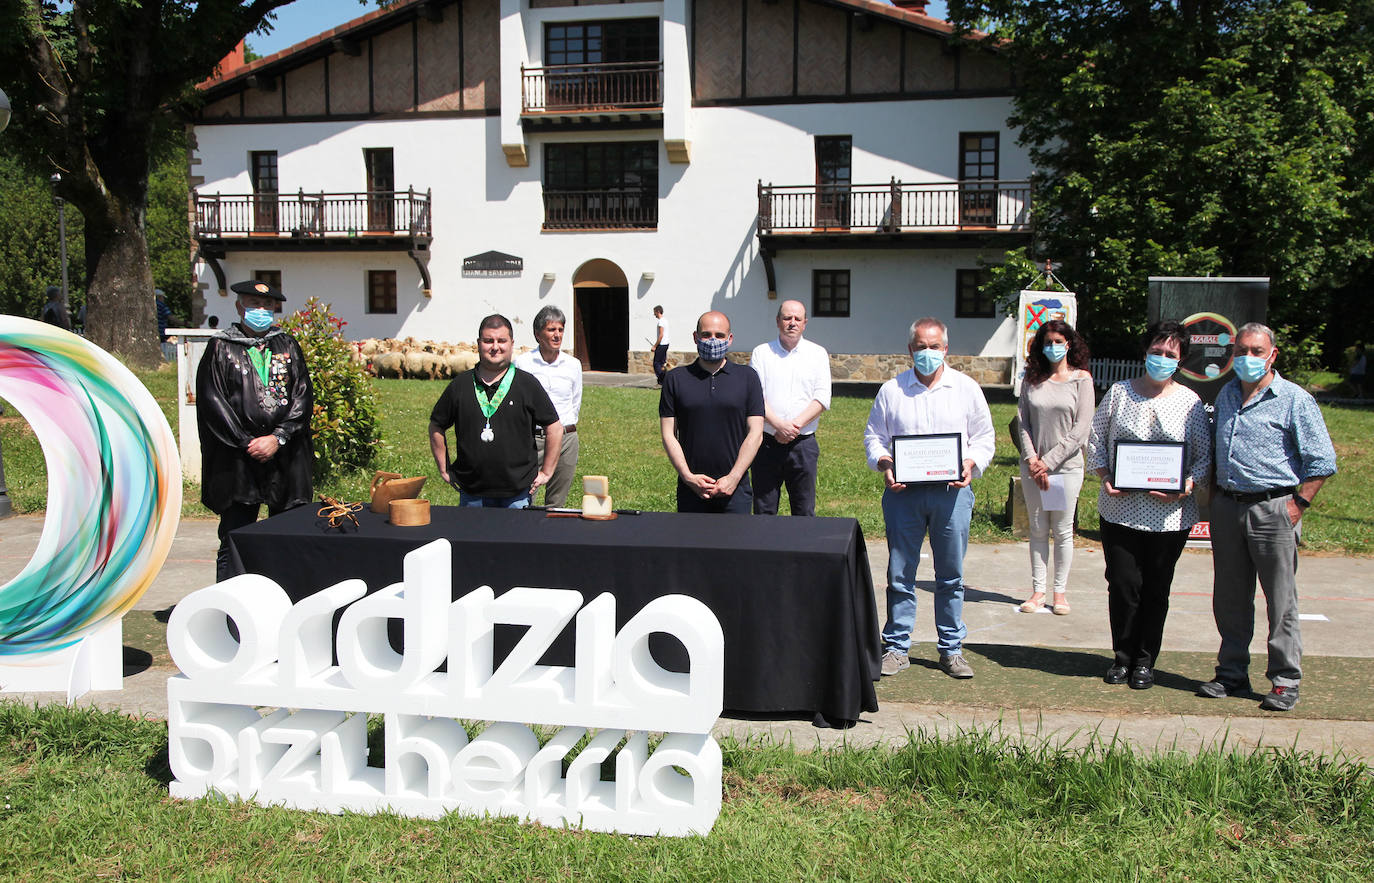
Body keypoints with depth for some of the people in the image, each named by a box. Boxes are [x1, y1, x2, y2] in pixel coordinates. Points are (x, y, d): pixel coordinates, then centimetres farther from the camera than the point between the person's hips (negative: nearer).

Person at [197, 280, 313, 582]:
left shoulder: (287, 345, 13)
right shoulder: (220, 348, 6)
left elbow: (303, 395, 5)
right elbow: (212, 401, -2)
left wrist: (278, 437, -9)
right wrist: (247, 443, -11)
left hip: (286, 458, 2)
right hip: (237, 460, -2)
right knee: (234, 544, -1)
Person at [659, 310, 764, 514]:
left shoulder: (747, 377, 6)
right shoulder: (675, 379, 7)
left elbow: (755, 434, 1)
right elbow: (668, 434, 3)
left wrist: (733, 478, -9)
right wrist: (688, 477, -8)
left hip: (735, 489, 0)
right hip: (690, 489, 0)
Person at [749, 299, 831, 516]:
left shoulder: (817, 354, 8)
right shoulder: (761, 353, 6)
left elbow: (822, 398, -1)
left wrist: (796, 425, -14)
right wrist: (778, 425, -17)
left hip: (803, 443, 0)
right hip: (766, 443, 0)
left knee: (804, 511, 4)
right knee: (763, 511, 4)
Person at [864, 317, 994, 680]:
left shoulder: (966, 388, 7)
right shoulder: (892, 390, 7)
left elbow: (984, 437, 10)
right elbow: (874, 436, 10)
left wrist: (971, 464, -9)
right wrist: (884, 464, -8)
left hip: (952, 492, 0)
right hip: (903, 491, 0)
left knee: (951, 575, 6)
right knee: (900, 574, 4)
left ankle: (951, 649, 17)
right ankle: (897, 648, 14)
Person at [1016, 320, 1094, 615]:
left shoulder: (1081, 378, -2)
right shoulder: (1032, 380, 6)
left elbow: (1081, 428, -8)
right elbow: (1023, 422, 4)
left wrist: (1049, 462, -12)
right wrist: (1031, 459, -10)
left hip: (1066, 466, -2)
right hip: (1033, 467, 3)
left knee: (1063, 531, 4)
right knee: (1037, 531, 7)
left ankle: (1060, 591, 15)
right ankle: (1038, 591, 14)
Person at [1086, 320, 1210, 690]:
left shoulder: (1190, 402, 3)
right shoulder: (1120, 392, 4)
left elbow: (1204, 455, 5)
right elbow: (1096, 438, 9)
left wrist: (1186, 486, -12)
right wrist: (1105, 477, -6)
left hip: (1169, 514, 0)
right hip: (1120, 508, 0)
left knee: (1156, 589, 7)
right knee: (1123, 584, 1)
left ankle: (1145, 661, 21)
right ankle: (1123, 657, 18)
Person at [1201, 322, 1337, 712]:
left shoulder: (1294, 399, -5)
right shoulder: (1226, 395, 13)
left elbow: (1322, 461, -6)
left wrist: (1297, 506, -11)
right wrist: (1214, 494, 13)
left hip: (1274, 508, -5)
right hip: (1227, 507, 6)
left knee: (1281, 602, 0)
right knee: (1229, 598, 10)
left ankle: (1286, 681, 10)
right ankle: (1232, 673, 21)